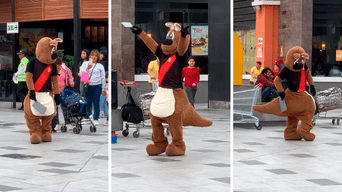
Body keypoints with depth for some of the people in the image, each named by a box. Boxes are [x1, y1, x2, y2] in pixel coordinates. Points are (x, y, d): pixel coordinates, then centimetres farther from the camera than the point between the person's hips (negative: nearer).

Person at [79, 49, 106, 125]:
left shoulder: (100, 66, 11)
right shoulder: (85, 63, 12)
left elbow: (103, 78, 10)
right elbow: (81, 73, 1)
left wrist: (103, 89, 6)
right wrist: (88, 68, -12)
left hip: (97, 86, 0)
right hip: (88, 86, 0)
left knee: (96, 103, 2)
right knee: (87, 103, 3)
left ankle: (96, 119, 9)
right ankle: (86, 117, 16)